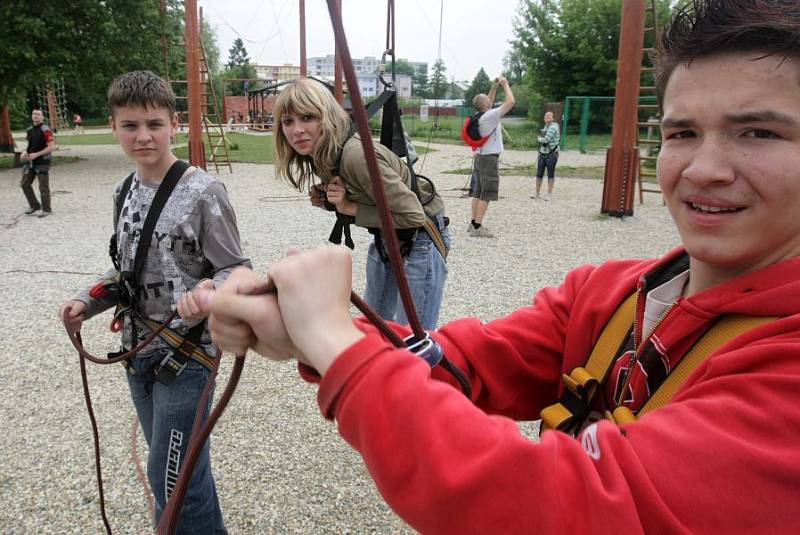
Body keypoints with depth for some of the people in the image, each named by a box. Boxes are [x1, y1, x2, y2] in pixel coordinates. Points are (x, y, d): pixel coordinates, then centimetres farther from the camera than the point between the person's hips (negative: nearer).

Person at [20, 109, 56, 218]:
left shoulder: (45, 130, -13)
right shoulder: (30, 130, 11)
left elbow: (52, 147, -19)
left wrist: (36, 154, -22)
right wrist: (25, 152, 3)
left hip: (43, 163, -8)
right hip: (31, 162, 8)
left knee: (43, 187, -2)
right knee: (25, 184, 9)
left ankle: (47, 210, 9)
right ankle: (35, 205, 22)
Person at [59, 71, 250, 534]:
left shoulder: (203, 192, -15)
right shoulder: (125, 192, 6)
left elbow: (237, 270, -13)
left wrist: (207, 294, -34)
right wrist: (87, 302, 1)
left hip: (187, 354, -7)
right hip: (139, 350, 7)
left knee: (172, 482, -1)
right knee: (182, 467, 20)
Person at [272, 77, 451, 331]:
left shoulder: (357, 155, -31)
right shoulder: (318, 155, -4)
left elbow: (413, 215, -28)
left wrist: (352, 208, -25)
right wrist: (327, 198, -7)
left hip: (419, 239, -9)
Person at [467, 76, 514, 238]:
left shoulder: (481, 116, 7)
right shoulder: (490, 116, -17)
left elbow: (488, 104, 28)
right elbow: (510, 102, -17)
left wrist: (494, 88, 20)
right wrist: (505, 84, -4)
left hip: (481, 157, 9)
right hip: (490, 159, -9)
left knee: (478, 193, 11)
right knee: (486, 195, -8)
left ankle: (473, 224, 13)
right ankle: (477, 227, -10)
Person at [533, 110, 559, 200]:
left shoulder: (553, 127, -11)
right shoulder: (545, 127, 15)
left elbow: (546, 139, -19)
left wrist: (540, 139, 0)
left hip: (552, 154, -7)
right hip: (542, 153, 7)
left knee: (550, 175, 0)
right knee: (539, 174, 6)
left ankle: (548, 194, 6)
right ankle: (537, 193, 15)